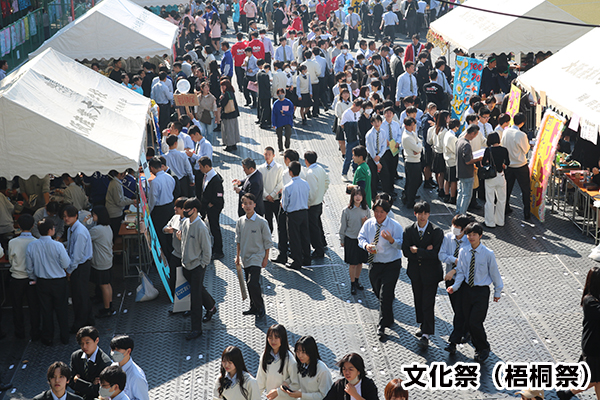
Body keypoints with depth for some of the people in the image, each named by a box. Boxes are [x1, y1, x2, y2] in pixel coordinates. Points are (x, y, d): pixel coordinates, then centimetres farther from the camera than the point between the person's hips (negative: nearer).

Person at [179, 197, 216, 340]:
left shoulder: (201, 228, -22)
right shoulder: (185, 222, 0)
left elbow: (206, 250, -16)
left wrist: (202, 266, -12)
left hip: (197, 266, -7)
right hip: (186, 264, 7)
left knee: (195, 297, -3)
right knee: (199, 289, 23)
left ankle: (196, 328, 5)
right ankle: (211, 306, 49)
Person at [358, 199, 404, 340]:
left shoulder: (395, 226, -13)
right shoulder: (368, 224, 0)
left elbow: (401, 245, -15)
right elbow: (361, 237, 5)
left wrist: (391, 240, -35)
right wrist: (366, 245, -17)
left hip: (391, 265, -5)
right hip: (374, 264, 5)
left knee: (385, 296, -8)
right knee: (378, 294, 19)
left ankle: (382, 327, 3)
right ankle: (388, 318, 45)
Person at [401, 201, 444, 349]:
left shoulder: (437, 231, -12)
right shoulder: (409, 230, -3)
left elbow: (435, 254, -19)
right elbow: (406, 252, -9)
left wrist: (417, 251, -20)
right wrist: (425, 252, -18)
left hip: (431, 272, -4)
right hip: (415, 271, 4)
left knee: (428, 303, -6)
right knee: (418, 300, 17)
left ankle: (426, 335, -4)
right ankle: (423, 324, 38)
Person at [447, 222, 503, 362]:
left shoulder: (488, 254, -12)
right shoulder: (463, 252, -3)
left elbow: (494, 273, -1)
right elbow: (461, 272, 4)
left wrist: (497, 292, 7)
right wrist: (455, 287, -12)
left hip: (481, 291, -4)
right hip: (467, 289, 4)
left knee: (475, 322, -8)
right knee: (468, 321, 8)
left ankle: (484, 349, 16)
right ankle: (478, 347, 30)